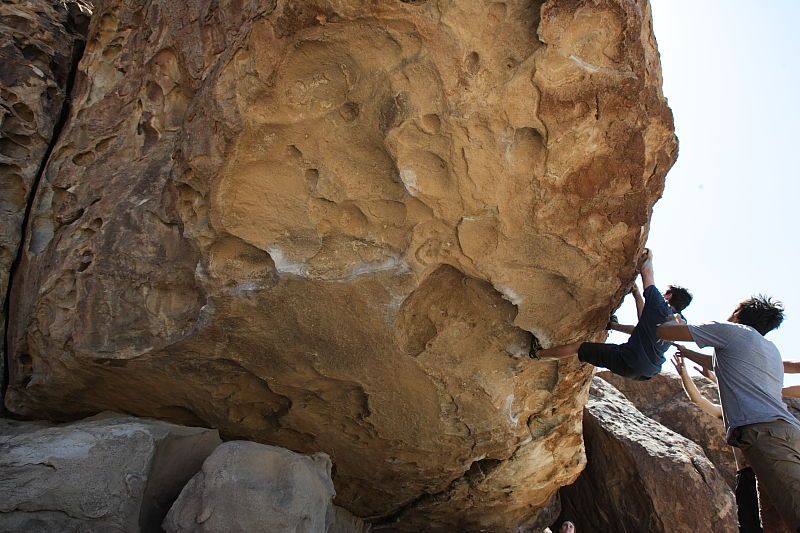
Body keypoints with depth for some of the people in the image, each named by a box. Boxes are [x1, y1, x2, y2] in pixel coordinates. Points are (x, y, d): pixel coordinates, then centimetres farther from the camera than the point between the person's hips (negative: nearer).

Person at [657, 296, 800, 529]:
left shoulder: (733, 331, 10)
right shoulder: (770, 349, 32)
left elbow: (663, 332, 10)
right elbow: (717, 364, 47)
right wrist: (682, 351, 57)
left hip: (762, 430, -8)